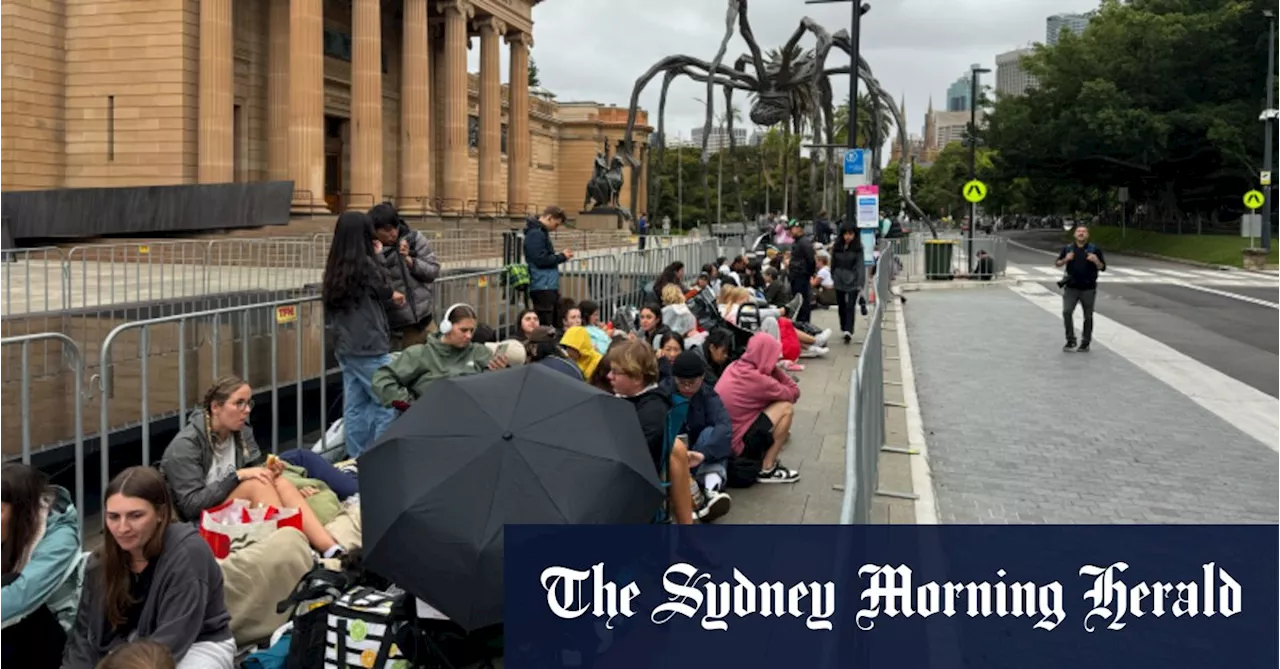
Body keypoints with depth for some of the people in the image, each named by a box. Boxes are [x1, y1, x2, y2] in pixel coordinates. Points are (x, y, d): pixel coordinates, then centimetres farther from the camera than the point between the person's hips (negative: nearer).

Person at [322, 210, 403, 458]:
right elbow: (387, 293, -1)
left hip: (345, 347, 8)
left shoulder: (335, 267, 8)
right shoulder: (365, 264, -14)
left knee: (354, 407, 11)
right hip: (369, 347, -8)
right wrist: (394, 296, 23)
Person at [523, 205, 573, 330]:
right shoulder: (535, 234, -13)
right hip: (542, 287, -10)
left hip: (550, 286, 10)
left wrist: (562, 256, 8)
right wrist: (562, 257, -8)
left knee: (556, 322, 12)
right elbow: (541, 260, -20)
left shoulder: (542, 232, 17)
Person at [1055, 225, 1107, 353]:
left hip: (1088, 288, -1)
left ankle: (1085, 343, 16)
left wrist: (1096, 261, -19)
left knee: (1088, 316, 6)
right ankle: (1070, 341, -1)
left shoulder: (1095, 249, 1)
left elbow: (1103, 268, 1)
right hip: (1071, 288, 1)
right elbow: (1058, 264, 12)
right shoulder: (1067, 248, 6)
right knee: (1067, 312, -12)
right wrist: (1066, 259, -9)